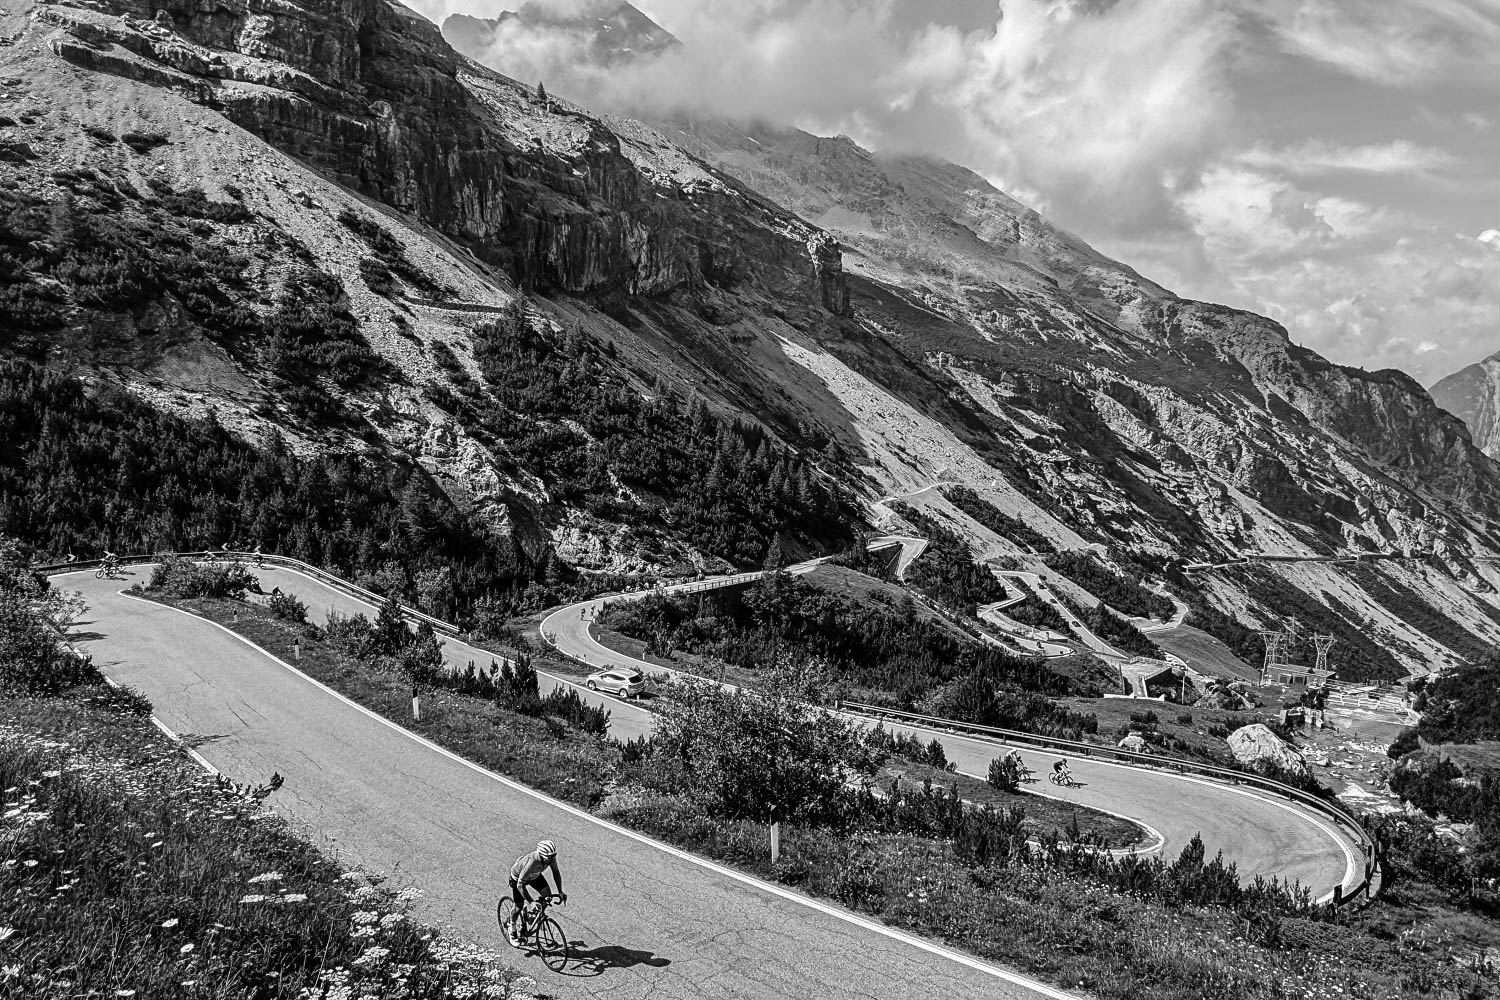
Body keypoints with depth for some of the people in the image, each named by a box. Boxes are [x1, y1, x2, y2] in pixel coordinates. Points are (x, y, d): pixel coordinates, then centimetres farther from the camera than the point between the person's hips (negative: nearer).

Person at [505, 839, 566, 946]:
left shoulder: (551, 857, -28)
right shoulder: (532, 862, -45)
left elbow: (556, 872, -9)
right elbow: (520, 885, -40)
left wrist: (560, 892, -16)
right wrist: (531, 902, -42)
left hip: (534, 875, 5)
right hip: (518, 877, -5)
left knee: (547, 895, -10)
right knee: (519, 907, -1)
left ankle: (526, 910, 16)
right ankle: (512, 930, 27)